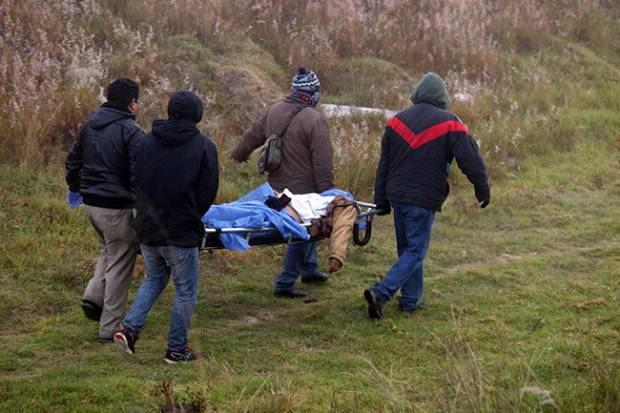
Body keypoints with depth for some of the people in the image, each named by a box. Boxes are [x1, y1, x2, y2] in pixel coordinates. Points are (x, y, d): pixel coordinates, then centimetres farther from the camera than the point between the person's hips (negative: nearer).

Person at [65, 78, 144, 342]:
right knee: (119, 264, 3)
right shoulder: (131, 132, -16)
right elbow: (138, 176, -19)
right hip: (116, 207, -7)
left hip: (91, 202, 7)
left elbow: (72, 162, 18)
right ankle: (110, 328, 6)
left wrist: (75, 189, 34)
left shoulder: (89, 126, 8)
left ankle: (94, 295, 11)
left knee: (109, 249, 29)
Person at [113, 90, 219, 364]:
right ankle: (177, 349, 14)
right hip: (180, 233, -5)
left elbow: (136, 184, 8)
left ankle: (130, 329, 8)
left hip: (147, 228, 5)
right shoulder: (203, 147, -8)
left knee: (154, 279, 25)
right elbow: (207, 193, -5)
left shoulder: (149, 141, 4)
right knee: (186, 291, 9)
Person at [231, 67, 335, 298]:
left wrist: (239, 154, 41)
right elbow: (323, 164, -19)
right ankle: (285, 284, 8)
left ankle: (309, 270, 35)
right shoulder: (314, 120, -19)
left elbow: (253, 136, 22)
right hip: (302, 190, -8)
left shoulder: (274, 112, 4)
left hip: (277, 187, 8)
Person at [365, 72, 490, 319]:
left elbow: (384, 164, 13)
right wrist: (482, 190, 5)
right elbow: (471, 160, -8)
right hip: (424, 199, -6)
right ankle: (381, 293, -14)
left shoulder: (397, 121, 9)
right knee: (416, 250, 0)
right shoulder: (449, 124, -8)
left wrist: (381, 200, 19)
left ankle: (410, 299, 20)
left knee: (406, 247, 18)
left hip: (396, 195, 6)